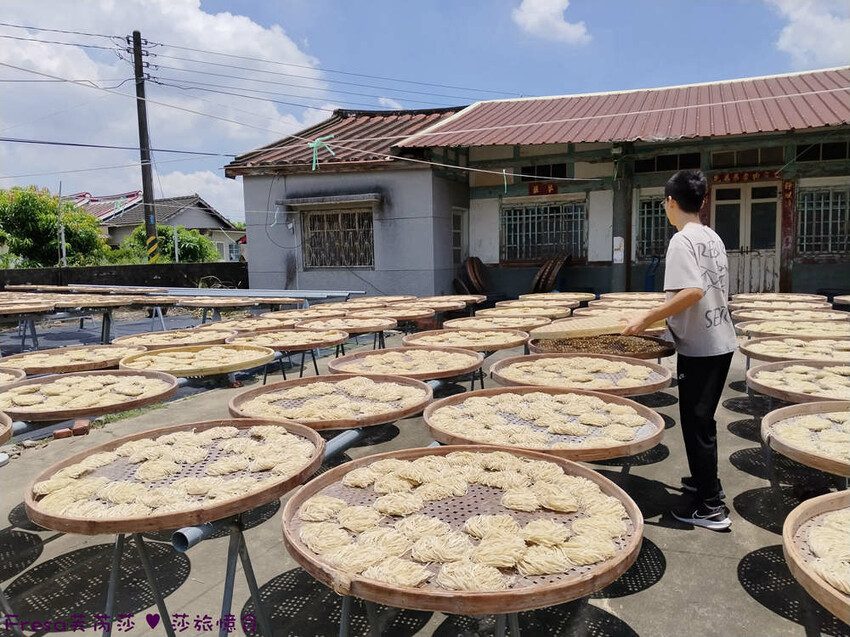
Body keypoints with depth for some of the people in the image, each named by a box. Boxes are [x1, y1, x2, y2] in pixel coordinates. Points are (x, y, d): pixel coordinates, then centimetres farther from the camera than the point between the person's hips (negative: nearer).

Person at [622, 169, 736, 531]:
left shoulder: (683, 240, -15)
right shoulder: (712, 238, 11)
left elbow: (693, 291, -27)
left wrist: (647, 319, -22)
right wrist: (664, 315, 21)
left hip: (699, 347, -9)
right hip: (721, 342, 9)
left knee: (697, 424, 0)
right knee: (703, 420, 20)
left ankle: (710, 508, 9)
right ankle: (705, 481, 35)